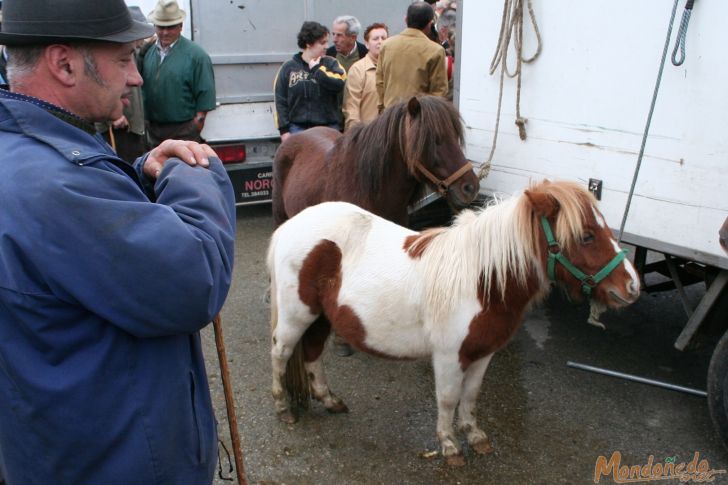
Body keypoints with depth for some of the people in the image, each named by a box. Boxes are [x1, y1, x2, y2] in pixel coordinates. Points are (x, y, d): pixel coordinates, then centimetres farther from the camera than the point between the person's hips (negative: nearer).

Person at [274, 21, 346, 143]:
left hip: (328, 128, 1)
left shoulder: (331, 63, 6)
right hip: (298, 128, 0)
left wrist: (317, 69, -8)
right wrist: (284, 129, -1)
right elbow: (280, 100, 5)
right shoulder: (289, 67, 5)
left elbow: (339, 84, -14)